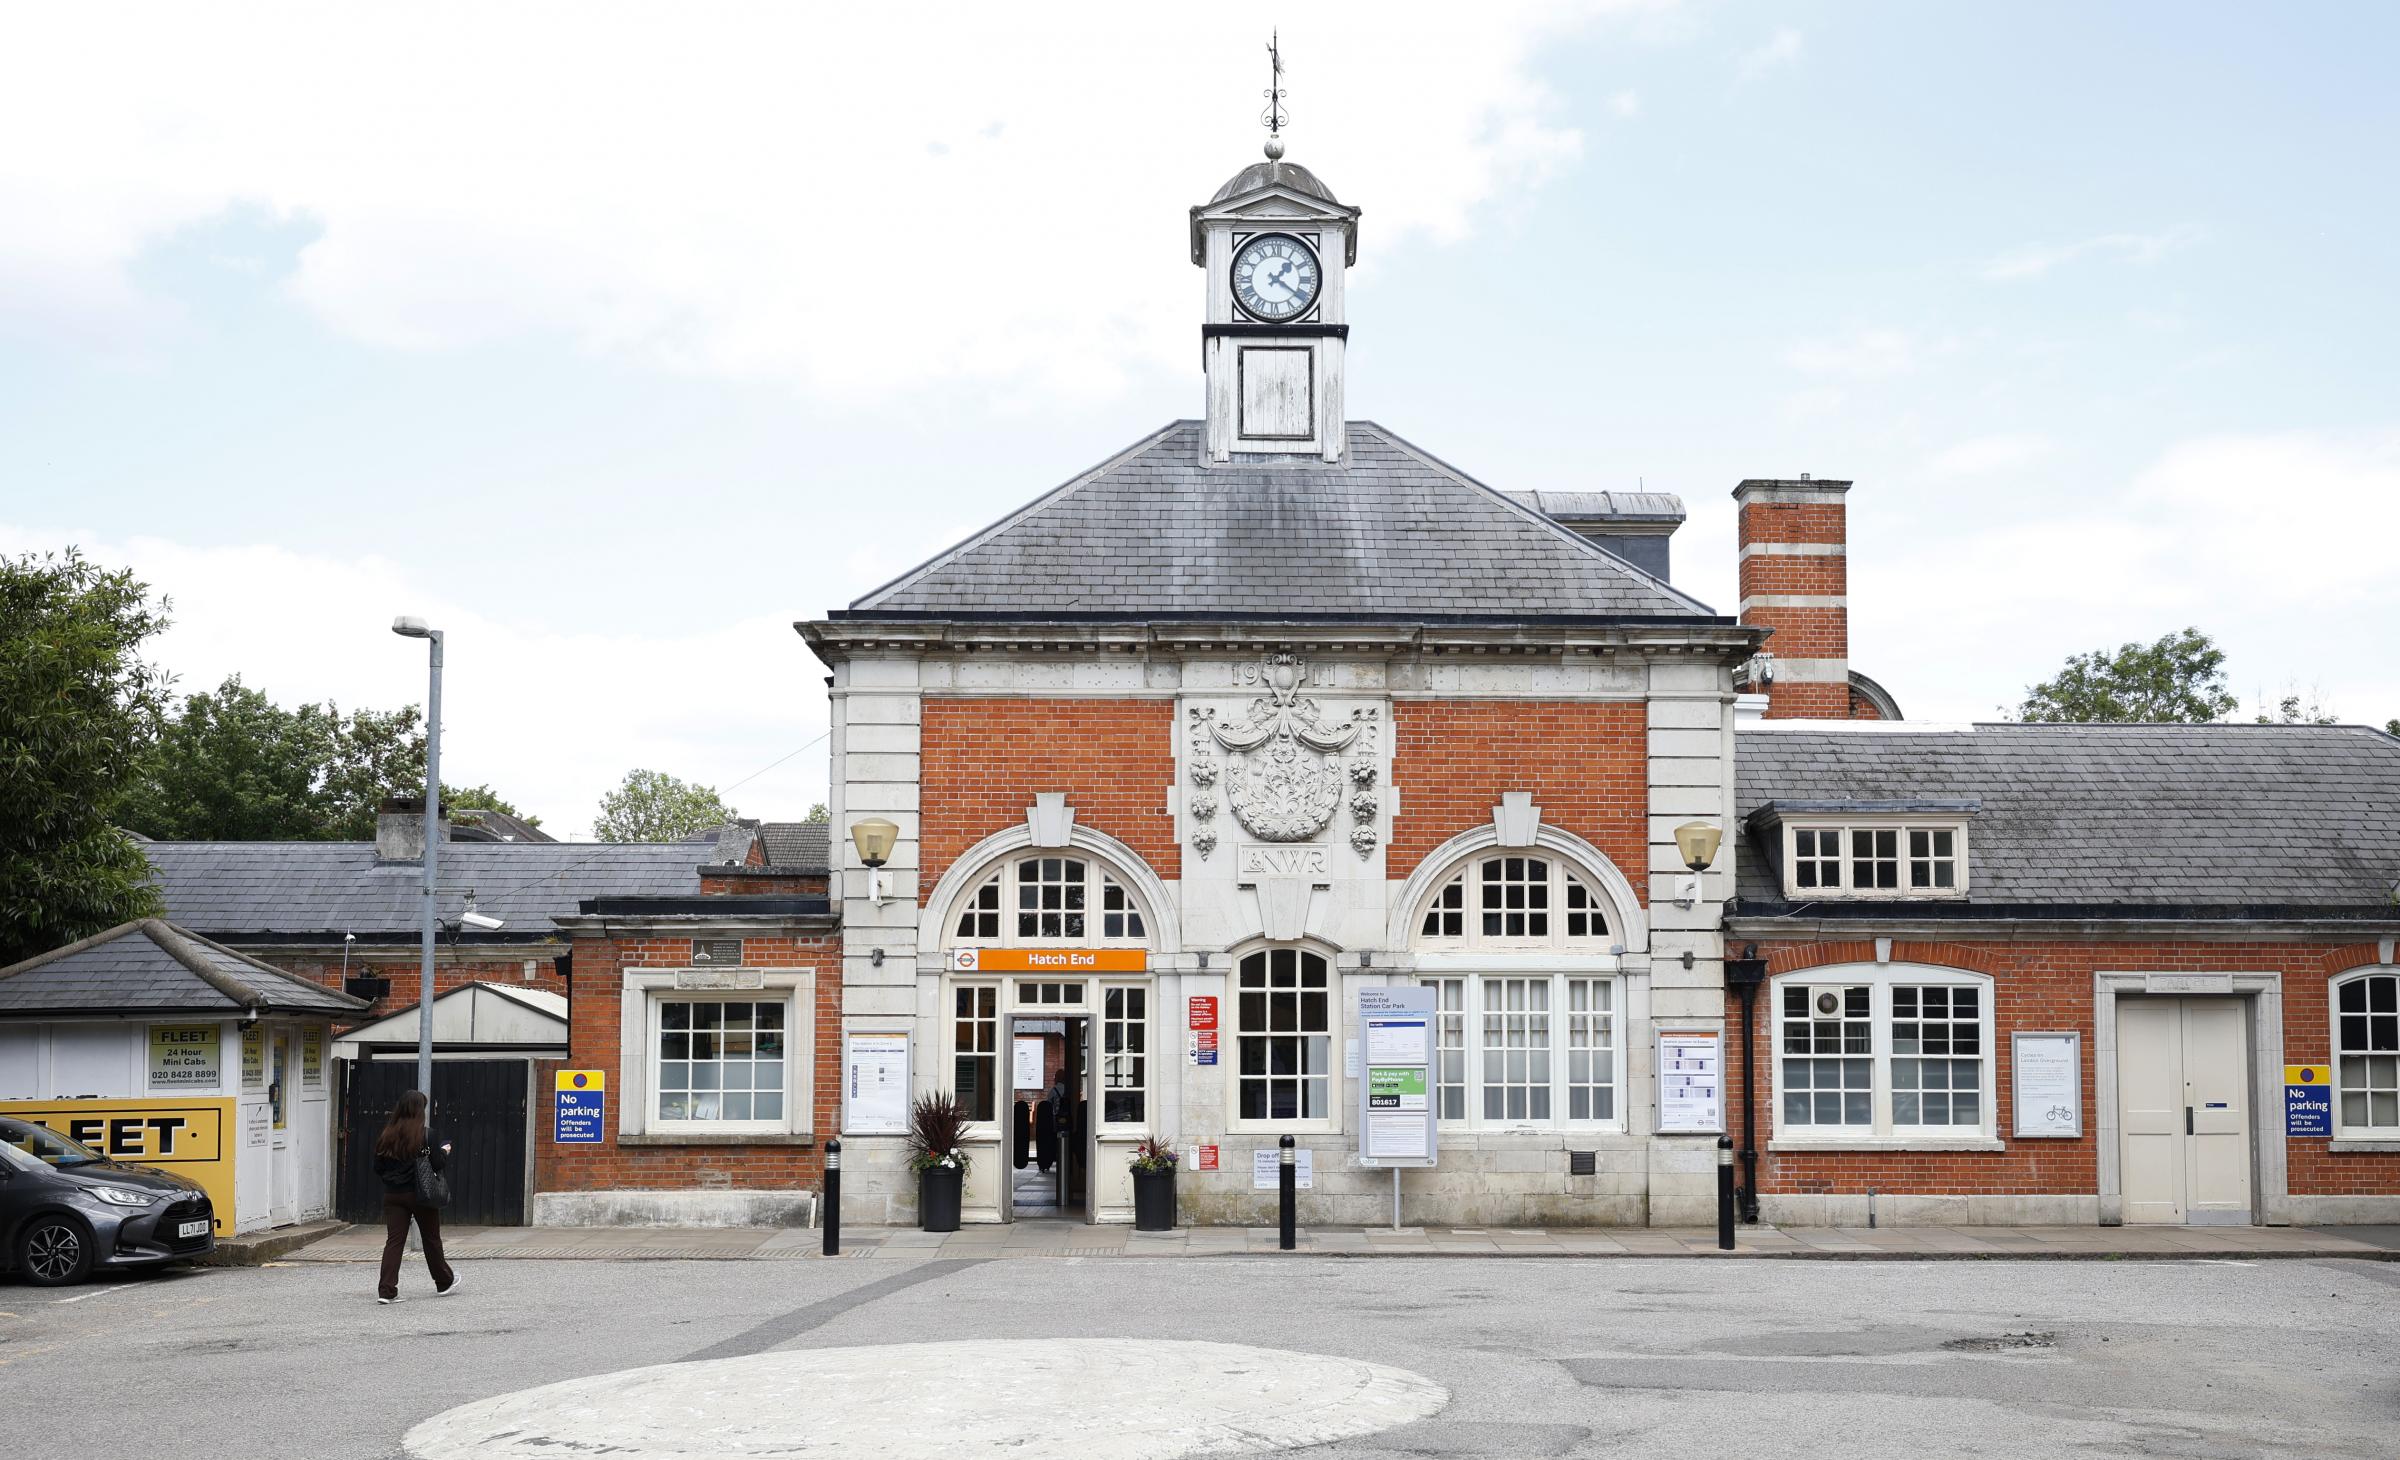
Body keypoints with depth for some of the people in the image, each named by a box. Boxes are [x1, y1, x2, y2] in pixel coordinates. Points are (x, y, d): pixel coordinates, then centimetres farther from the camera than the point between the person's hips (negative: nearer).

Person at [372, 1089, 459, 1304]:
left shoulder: (386, 1136, 0)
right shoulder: (425, 1135, -13)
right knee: (431, 1238, 13)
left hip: (393, 1196, 3)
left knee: (394, 1240, 2)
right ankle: (444, 1283, 30)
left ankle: (386, 1290, -9)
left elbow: (378, 1168, 4)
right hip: (421, 1195, -3)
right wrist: (445, 1152, 9)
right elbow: (438, 1164, -11)